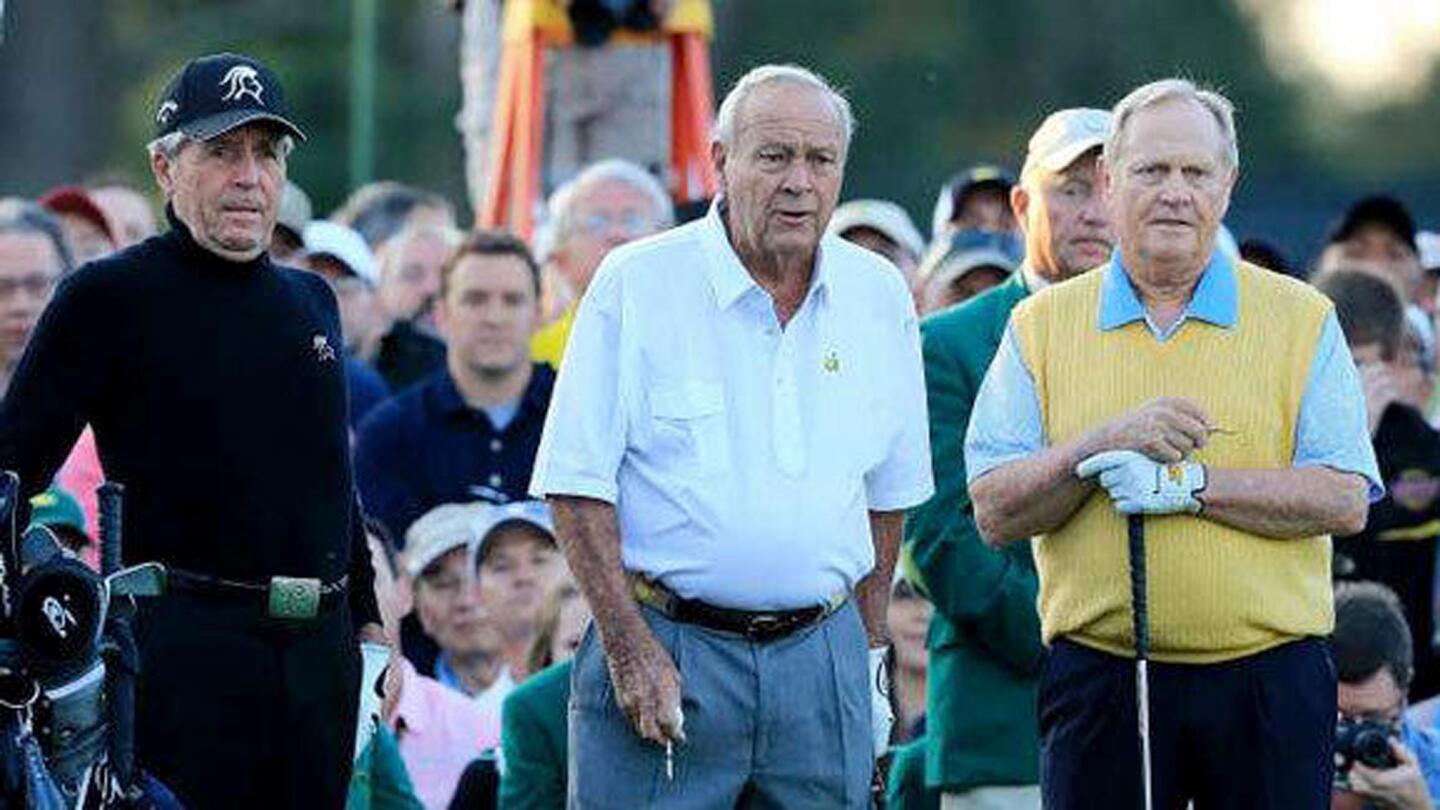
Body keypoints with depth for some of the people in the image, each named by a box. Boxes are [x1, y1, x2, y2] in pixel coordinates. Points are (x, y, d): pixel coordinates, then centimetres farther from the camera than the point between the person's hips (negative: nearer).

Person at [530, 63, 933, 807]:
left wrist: (870, 648, 15)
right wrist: (629, 648, -12)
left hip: (821, 658, 4)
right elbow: (576, 484, -5)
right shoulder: (637, 284, -4)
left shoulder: (878, 296, 9)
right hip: (662, 646, -4)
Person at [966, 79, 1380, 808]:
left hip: (1267, 682, 0)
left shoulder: (1300, 319, 6)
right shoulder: (1041, 325, 9)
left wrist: (1188, 484, -14)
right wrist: (1107, 444, -15)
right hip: (1098, 683, 0)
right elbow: (994, 512, 0)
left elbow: (1344, 501, -4)